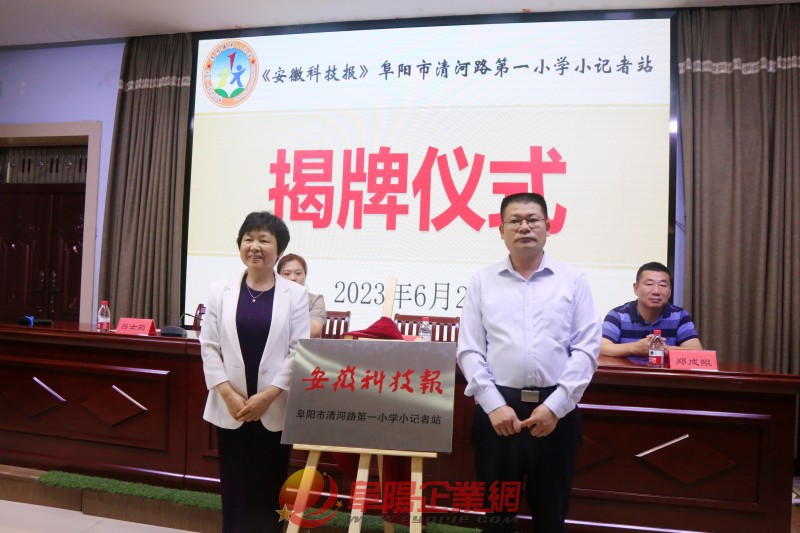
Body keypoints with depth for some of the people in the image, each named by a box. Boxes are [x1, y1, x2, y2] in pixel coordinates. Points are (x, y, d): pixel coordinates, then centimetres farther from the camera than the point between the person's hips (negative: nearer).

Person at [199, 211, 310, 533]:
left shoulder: (295, 294, -2)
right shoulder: (221, 291, 3)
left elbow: (299, 351, -6)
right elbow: (209, 345, 1)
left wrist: (268, 395, -13)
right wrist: (228, 393, -9)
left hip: (275, 409, -1)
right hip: (230, 408, 1)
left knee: (268, 488, 8)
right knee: (234, 487, 10)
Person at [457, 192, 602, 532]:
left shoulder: (572, 280, 4)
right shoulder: (482, 282, 5)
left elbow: (587, 348, -1)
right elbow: (469, 350, 0)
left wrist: (555, 405, -9)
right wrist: (494, 405, -10)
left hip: (555, 410, 0)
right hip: (498, 408, 0)